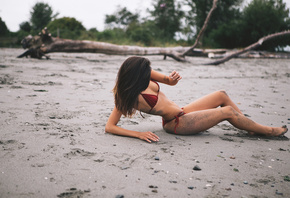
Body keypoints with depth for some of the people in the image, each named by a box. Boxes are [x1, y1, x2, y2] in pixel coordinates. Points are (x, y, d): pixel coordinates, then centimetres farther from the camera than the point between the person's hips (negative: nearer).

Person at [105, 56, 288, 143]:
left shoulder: (145, 74, -5)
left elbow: (169, 81, 8)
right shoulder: (127, 97, -22)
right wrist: (138, 134, -36)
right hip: (177, 124, -8)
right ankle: (268, 131, 10)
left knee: (222, 95, 9)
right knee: (227, 111, -10)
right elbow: (109, 127, -25)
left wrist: (171, 78, -18)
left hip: (182, 112, 8)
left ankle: (251, 125, 20)